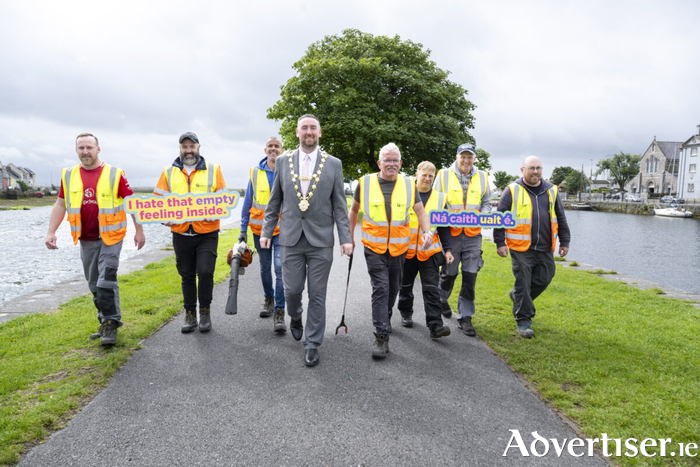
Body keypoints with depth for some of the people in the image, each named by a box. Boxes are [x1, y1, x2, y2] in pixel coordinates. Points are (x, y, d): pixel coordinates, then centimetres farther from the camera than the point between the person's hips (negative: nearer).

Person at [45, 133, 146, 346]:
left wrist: (139, 231, -3)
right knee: (94, 284, 11)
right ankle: (106, 322, 24)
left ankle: (110, 324, 1)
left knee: (106, 281, -10)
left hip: (110, 237, -5)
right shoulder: (68, 176, 7)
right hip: (86, 240, 5)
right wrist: (51, 232, 4)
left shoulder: (114, 174, -5)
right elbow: (60, 205, 12)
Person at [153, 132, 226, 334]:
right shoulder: (169, 172, 8)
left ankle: (205, 312, 10)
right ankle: (190, 315, 23)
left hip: (207, 233, -2)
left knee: (205, 272, -10)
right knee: (187, 276, 10)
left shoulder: (213, 170, 4)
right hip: (181, 233, 2)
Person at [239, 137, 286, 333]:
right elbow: (247, 203, 8)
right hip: (260, 229, 3)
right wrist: (243, 229, 5)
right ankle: (268, 298, 39)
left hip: (282, 230, -3)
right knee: (265, 268, 15)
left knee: (280, 267, -13)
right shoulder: (256, 173, 3)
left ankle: (279, 313, -9)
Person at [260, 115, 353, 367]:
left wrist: (345, 238, -5)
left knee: (317, 295, 4)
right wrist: (266, 231, 7)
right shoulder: (283, 161, 7)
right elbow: (274, 201, 12)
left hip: (321, 240, -1)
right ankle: (295, 318, 38)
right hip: (291, 239, 1)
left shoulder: (333, 164, 3)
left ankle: (312, 344, 18)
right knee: (292, 289, 4)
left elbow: (339, 205, 3)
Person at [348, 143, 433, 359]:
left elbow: (420, 212, 7)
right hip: (374, 247, -3)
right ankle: (381, 336, -8)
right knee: (380, 288, -12)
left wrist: (427, 231, -12)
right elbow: (354, 210, 11)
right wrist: (350, 236, 9)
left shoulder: (408, 185, 3)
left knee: (393, 288, 16)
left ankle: (385, 316, 44)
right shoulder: (365, 183, -1)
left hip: (399, 248, 3)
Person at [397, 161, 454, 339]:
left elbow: (444, 228, 11)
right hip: (406, 249, 0)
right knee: (406, 285, 14)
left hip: (429, 251, 0)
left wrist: (447, 249, 4)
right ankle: (406, 314, 34)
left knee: (431, 289, -5)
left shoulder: (440, 198, 8)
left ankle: (435, 325, -6)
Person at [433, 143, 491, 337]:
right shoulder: (444, 175, 1)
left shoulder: (482, 177, 9)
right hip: (450, 233, -2)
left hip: (473, 235, 2)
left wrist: (481, 216, -6)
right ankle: (442, 300, 41)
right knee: (449, 273, 9)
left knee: (470, 275, -1)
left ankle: (465, 317, 10)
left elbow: (487, 203, 16)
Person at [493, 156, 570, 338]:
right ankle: (523, 321, 9)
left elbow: (561, 218, 18)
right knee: (523, 283, -1)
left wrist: (564, 241, 15)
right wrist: (500, 242, -6)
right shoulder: (512, 191, -2)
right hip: (521, 248, -4)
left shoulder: (551, 190, 11)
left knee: (544, 279, 9)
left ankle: (517, 296, 36)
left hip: (545, 248, 5)